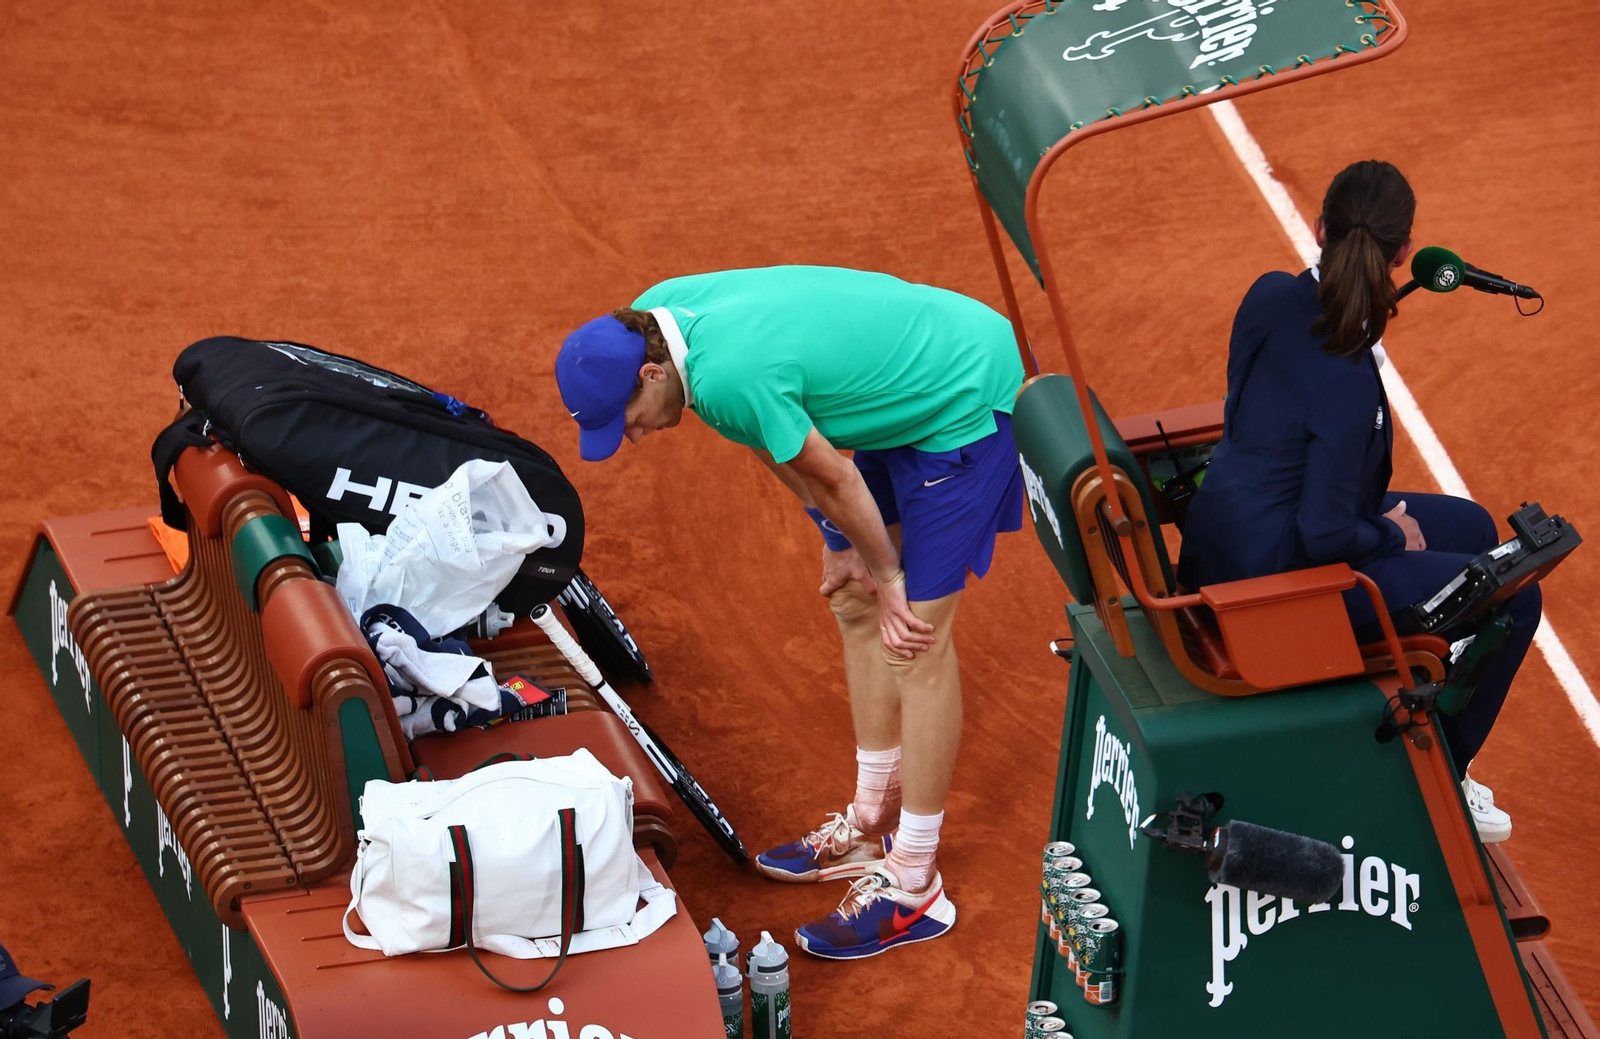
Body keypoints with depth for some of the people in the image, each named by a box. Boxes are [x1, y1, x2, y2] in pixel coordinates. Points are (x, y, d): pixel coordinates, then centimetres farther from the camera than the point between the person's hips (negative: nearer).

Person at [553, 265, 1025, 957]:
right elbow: (772, 439, 6)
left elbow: (831, 477, -21)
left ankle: (914, 886, -1)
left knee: (917, 635, -8)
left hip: (965, 400, -10)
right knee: (854, 603, 14)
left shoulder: (727, 379, -35)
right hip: (905, 387, 10)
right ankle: (875, 822, 28)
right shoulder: (654, 313, -7)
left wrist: (885, 575, -4)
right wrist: (842, 543, 6)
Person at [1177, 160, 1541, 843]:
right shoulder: (1348, 382, -31)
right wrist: (1392, 535, -7)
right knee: (1514, 597, -3)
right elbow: (1326, 534, -25)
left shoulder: (1272, 297, -7)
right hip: (1279, 579, -9)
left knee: (1471, 527, 24)